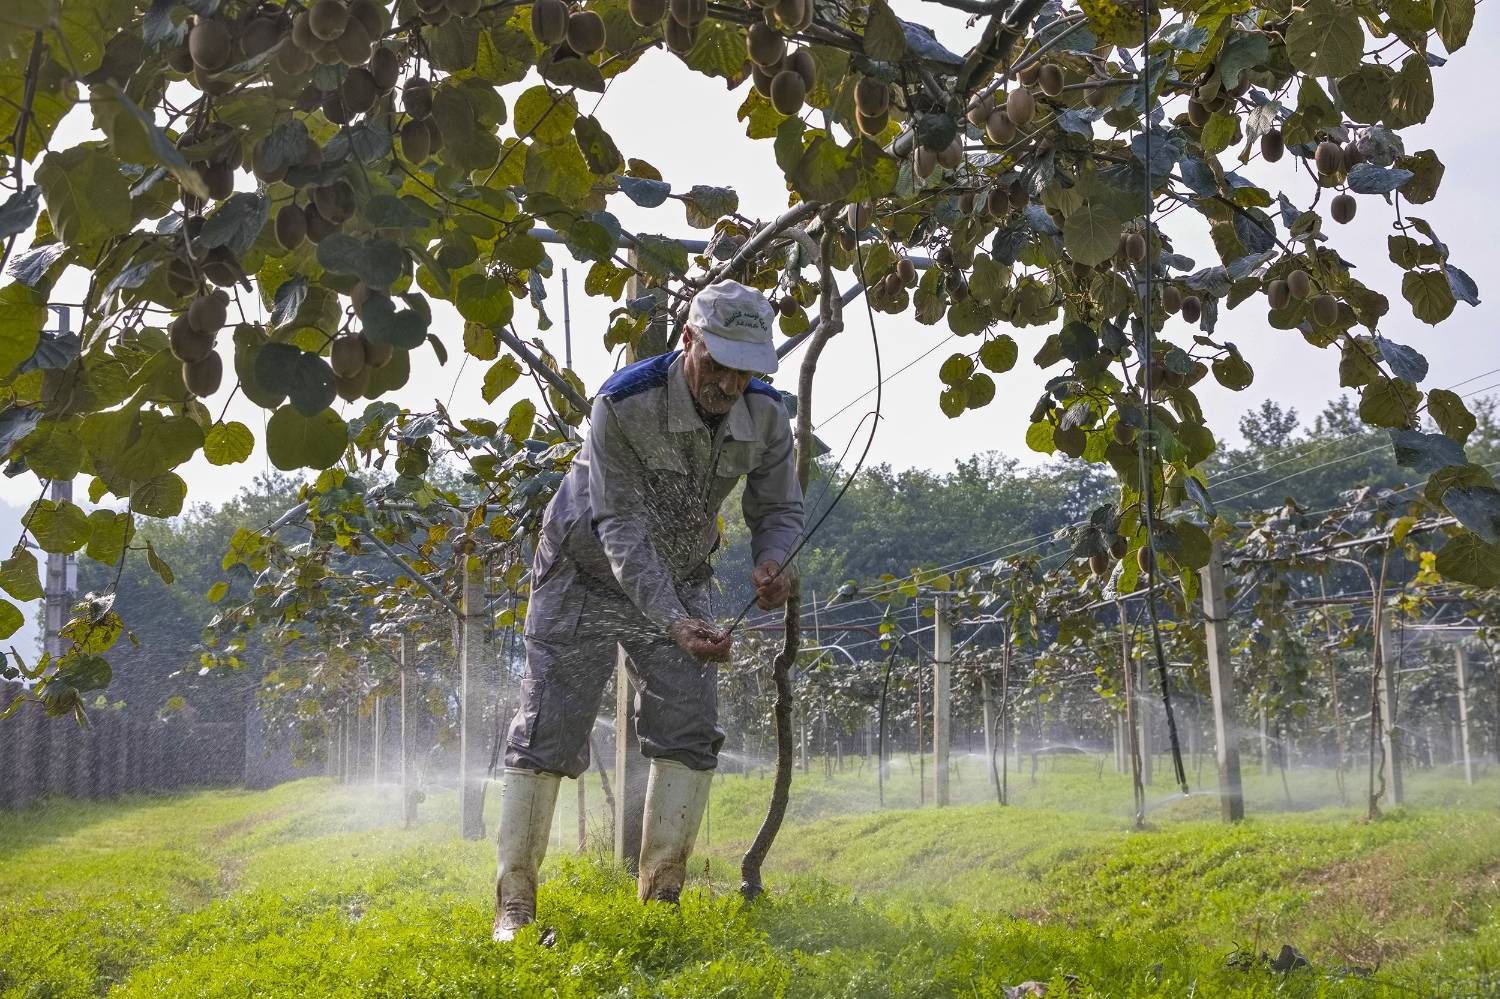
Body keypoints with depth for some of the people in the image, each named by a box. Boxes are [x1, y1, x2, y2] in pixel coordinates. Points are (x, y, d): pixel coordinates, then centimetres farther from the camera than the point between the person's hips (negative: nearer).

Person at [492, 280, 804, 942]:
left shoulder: (765, 418, -16)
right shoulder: (623, 405, -31)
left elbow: (779, 508, -4)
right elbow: (622, 529, -32)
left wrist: (772, 560, -29)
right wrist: (675, 623, -43)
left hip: (678, 582, 5)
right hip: (586, 577, -4)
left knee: (689, 735, -3)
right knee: (546, 736, -5)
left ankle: (661, 899, 8)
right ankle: (513, 907, 4)